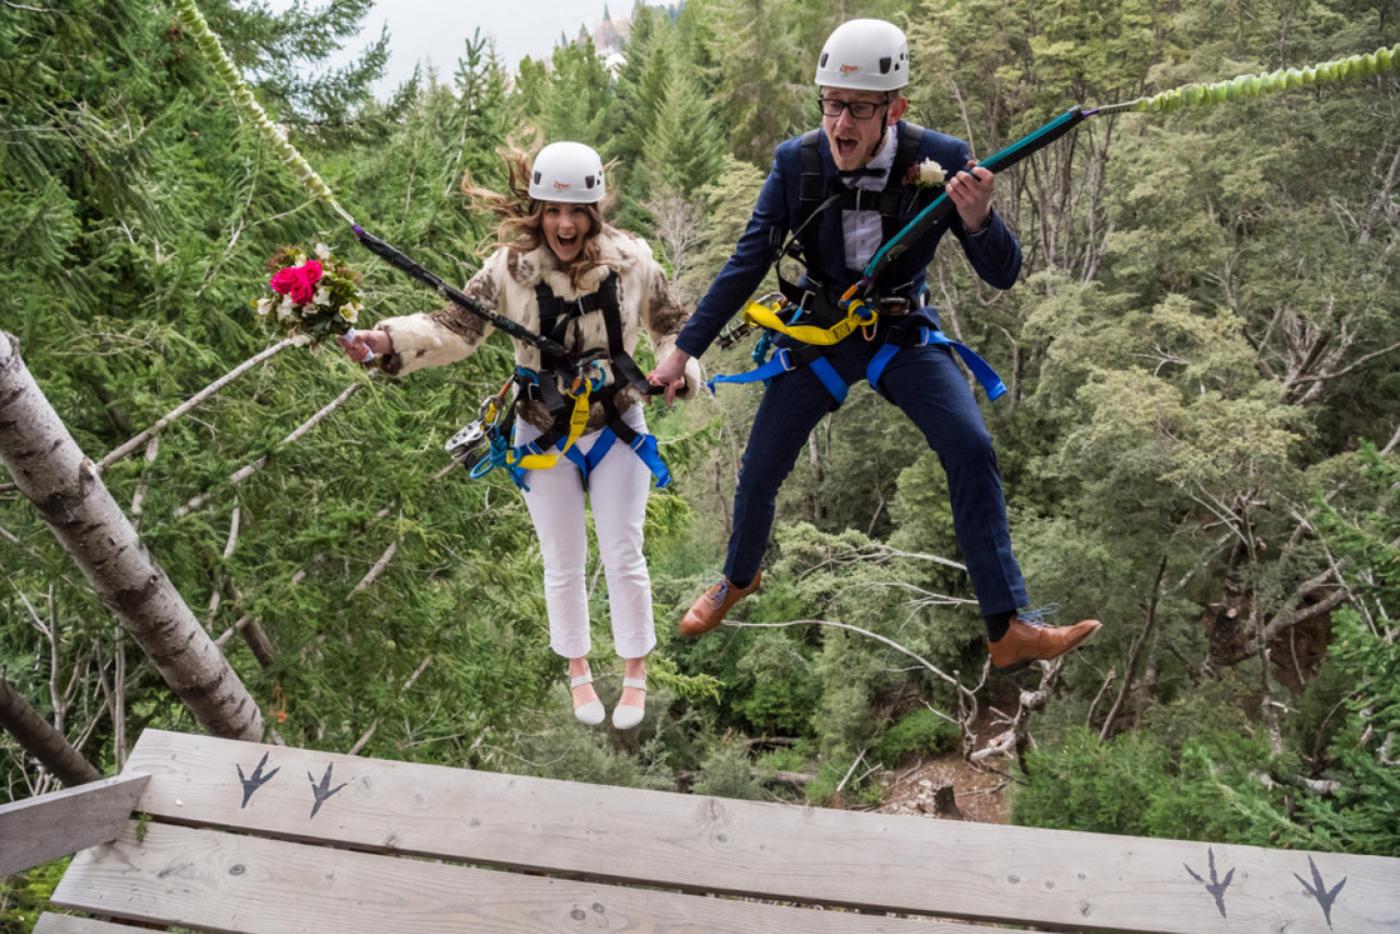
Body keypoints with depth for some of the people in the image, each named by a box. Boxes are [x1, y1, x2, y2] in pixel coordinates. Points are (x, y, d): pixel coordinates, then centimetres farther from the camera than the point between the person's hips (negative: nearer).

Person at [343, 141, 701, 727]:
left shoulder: (631, 260, -10)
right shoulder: (511, 267, -13)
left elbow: (671, 325, 3)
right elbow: (455, 328, -18)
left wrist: (680, 367, -17)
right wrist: (386, 340, -35)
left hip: (617, 430, 0)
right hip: (543, 437, 0)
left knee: (623, 557, 6)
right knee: (563, 563, 12)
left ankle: (635, 676, 29)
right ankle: (578, 673, 37)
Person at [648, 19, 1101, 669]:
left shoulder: (940, 160, -19)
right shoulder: (796, 161, -17)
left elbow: (1003, 276, -16)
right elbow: (746, 265, -9)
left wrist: (979, 221, -39)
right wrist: (684, 349, -10)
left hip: (903, 332, -1)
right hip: (818, 332, 1)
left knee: (971, 449, -21)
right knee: (759, 471, 5)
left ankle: (1008, 630, -10)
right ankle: (739, 580, 38)